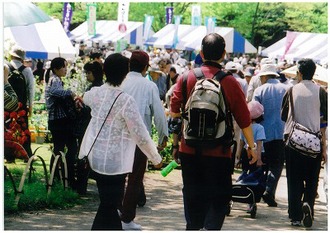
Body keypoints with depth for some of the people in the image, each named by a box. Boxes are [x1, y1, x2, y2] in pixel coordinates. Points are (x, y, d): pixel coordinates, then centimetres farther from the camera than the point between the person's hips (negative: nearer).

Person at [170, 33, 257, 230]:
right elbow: (244, 119, -4)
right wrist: (252, 147, 8)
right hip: (219, 153, -2)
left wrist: (176, 143, 14)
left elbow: (175, 114, 1)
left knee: (193, 198, 16)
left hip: (189, 151, 3)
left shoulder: (186, 78, -2)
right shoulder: (230, 82, -8)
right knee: (219, 199, 5)